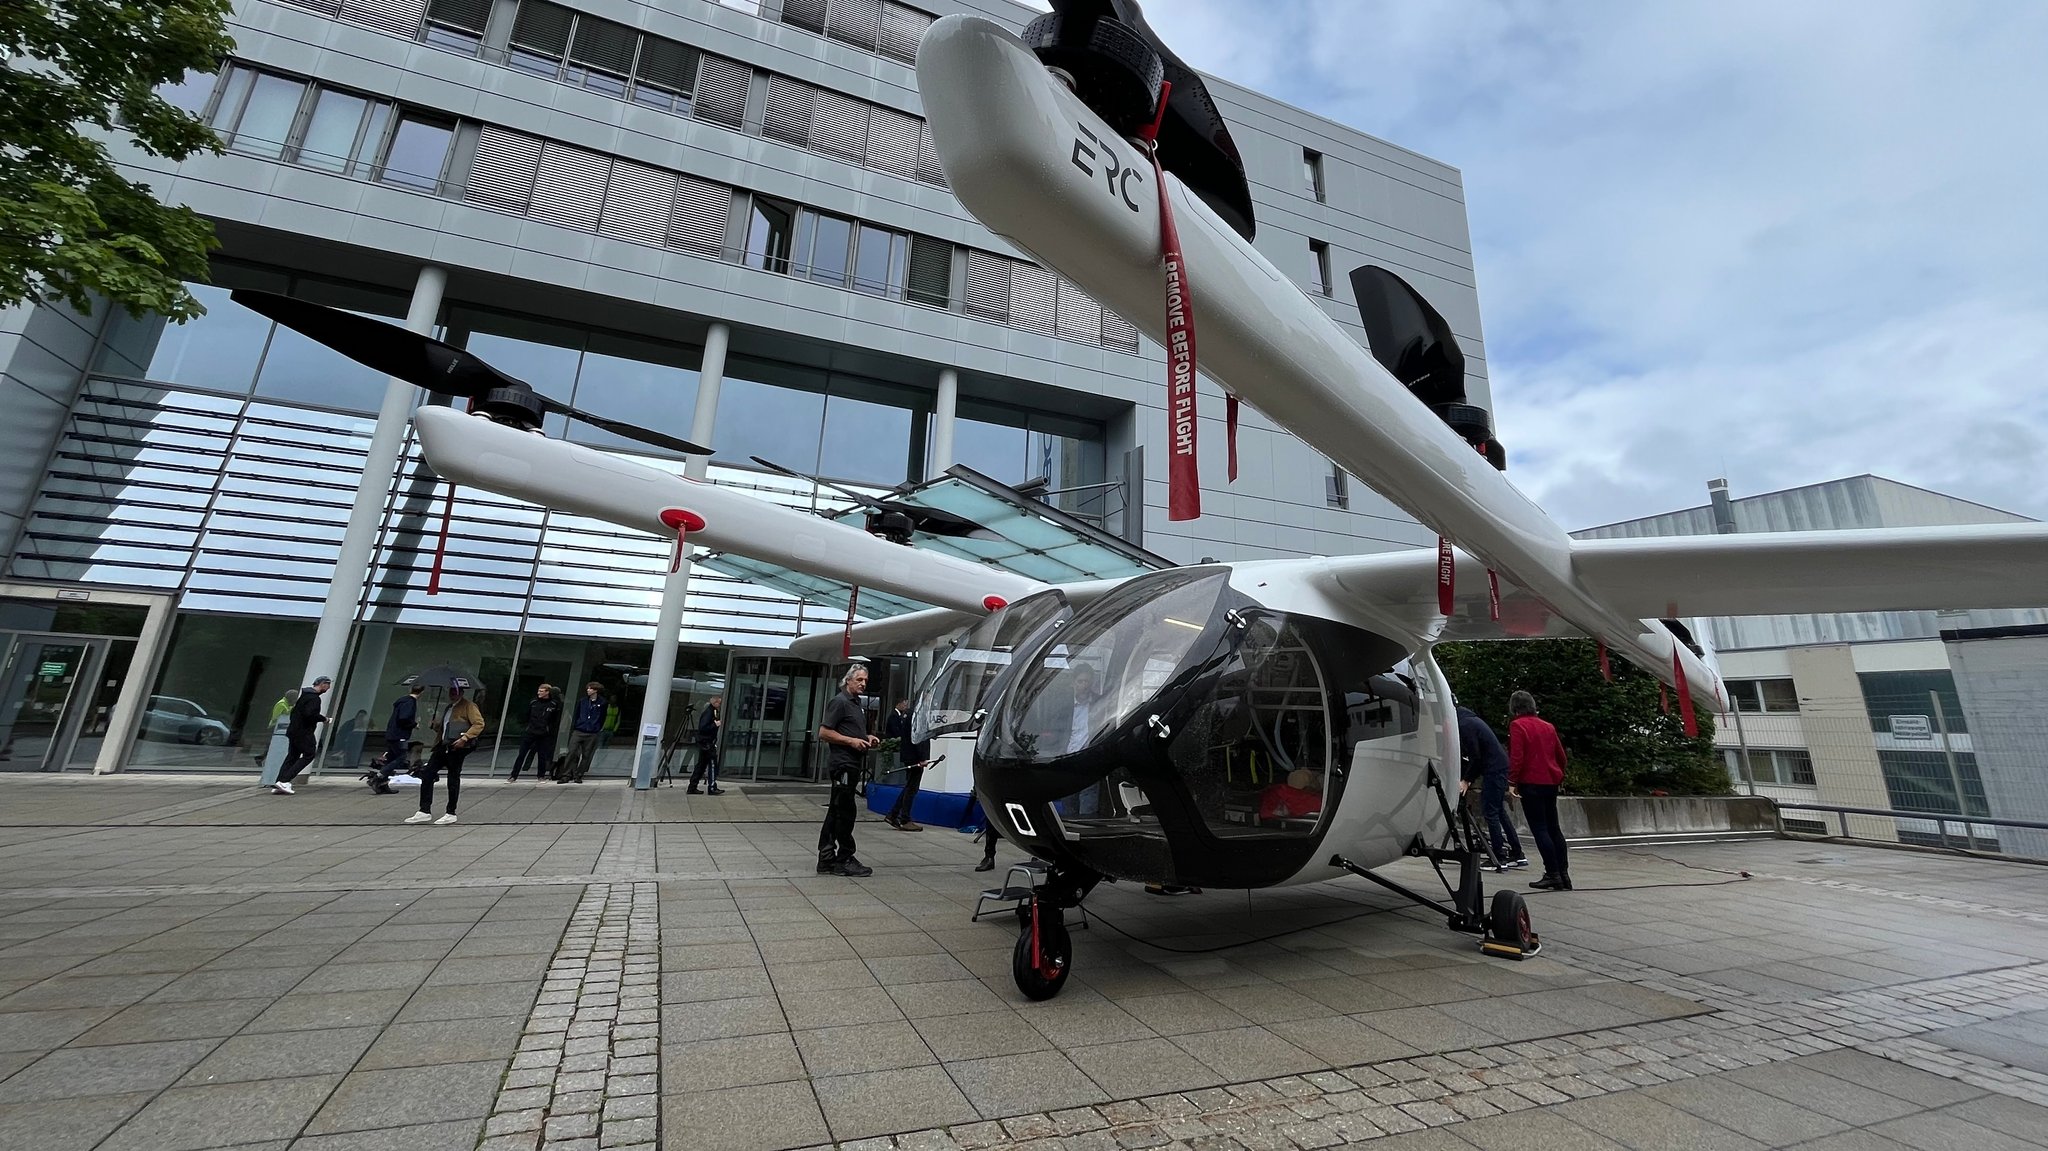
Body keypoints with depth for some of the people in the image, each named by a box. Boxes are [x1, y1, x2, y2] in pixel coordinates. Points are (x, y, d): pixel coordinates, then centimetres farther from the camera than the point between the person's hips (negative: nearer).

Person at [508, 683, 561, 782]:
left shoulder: (554, 704, -5)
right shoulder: (533, 702, 3)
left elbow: (557, 721, 0)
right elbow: (527, 716, 16)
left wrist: (552, 732, -3)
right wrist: (527, 726, 13)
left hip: (544, 735, -2)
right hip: (530, 733, 2)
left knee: (542, 756, 4)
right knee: (521, 754, 2)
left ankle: (540, 775, 18)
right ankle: (513, 775, 11)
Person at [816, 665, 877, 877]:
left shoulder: (858, 704, 19)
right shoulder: (840, 702, -10)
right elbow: (824, 732, -15)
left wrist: (867, 738, 13)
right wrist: (852, 741, -18)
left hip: (852, 763, 10)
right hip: (842, 762, -10)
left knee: (836, 812, 11)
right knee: (845, 812, -4)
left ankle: (826, 859, 17)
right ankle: (844, 860, 5)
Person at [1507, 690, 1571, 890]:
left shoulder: (1517, 725, -9)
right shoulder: (1548, 726, 12)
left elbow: (1516, 756, -16)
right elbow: (1561, 755, 15)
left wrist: (1512, 782, -13)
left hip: (1531, 782, -7)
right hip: (1551, 782, 7)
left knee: (1539, 829, -3)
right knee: (1553, 827, 15)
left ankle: (1553, 875, -3)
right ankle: (1563, 874, 18)